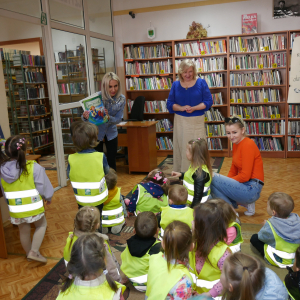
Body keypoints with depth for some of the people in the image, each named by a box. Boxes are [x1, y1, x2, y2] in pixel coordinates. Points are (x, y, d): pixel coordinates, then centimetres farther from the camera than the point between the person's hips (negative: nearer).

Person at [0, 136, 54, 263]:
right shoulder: (34, 167, -20)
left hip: (15, 210, 3)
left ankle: (29, 253, 42)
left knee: (24, 231, 23)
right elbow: (43, 187, -12)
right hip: (34, 207, -3)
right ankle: (34, 252, 10)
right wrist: (48, 198, 9)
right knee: (42, 225, 22)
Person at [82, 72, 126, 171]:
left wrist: (108, 117, -34)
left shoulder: (121, 99, -15)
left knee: (111, 160, 9)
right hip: (96, 131, -2)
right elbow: (85, 118, -20)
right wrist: (85, 116, -45)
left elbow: (118, 119, -13)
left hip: (111, 131, 3)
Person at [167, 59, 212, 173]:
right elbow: (170, 103, 5)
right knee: (181, 148, 5)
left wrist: (194, 108, -17)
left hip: (197, 121, -2)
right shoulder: (176, 84, 7)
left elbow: (208, 101, -2)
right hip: (180, 122, 2)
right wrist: (182, 108, -15)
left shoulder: (201, 83, 1)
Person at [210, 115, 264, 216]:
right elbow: (233, 170, 14)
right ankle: (246, 203, 9)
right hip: (244, 185, 10)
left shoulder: (247, 145, -17)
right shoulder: (236, 144, 10)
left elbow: (245, 176, -21)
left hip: (251, 188, -10)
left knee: (212, 178, -18)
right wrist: (226, 182, -1)